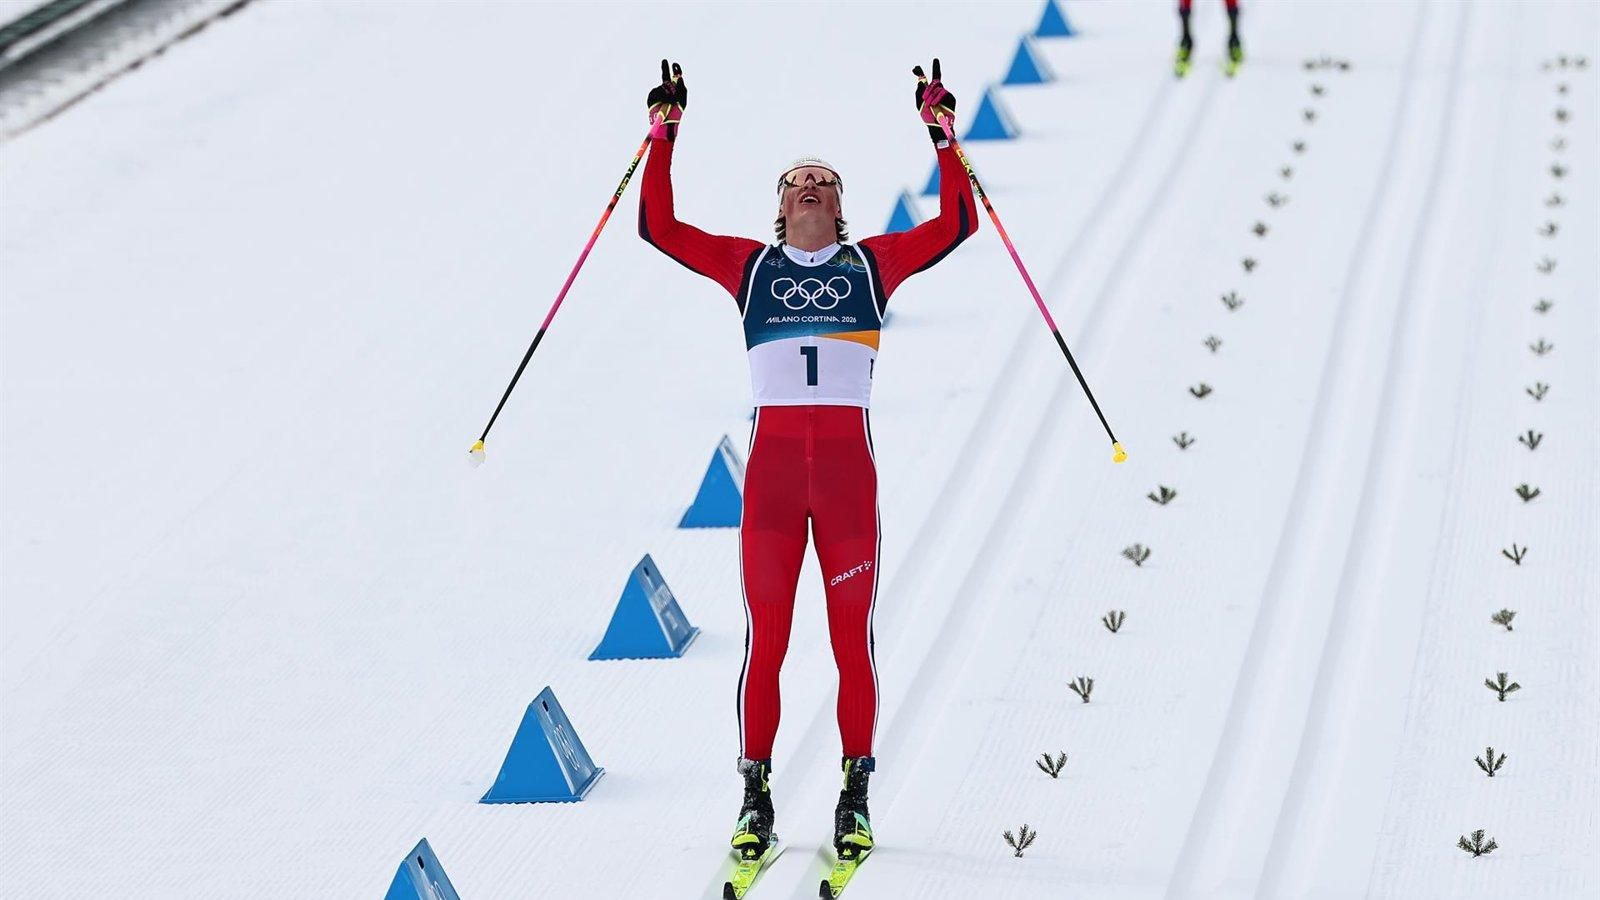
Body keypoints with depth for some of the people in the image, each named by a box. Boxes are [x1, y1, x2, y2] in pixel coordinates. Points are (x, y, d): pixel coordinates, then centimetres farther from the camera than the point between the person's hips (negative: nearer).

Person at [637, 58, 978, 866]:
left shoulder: (872, 262, 13)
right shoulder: (750, 265, 13)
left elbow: (955, 225, 6)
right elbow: (659, 227, 7)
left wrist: (941, 136, 4)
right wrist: (663, 136, 5)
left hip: (848, 465, 0)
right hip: (772, 464, 0)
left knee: (852, 637, 1)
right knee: (765, 637, -1)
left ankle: (855, 795, 9)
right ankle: (756, 794, 8)